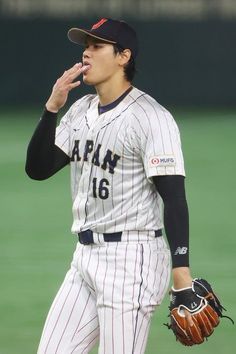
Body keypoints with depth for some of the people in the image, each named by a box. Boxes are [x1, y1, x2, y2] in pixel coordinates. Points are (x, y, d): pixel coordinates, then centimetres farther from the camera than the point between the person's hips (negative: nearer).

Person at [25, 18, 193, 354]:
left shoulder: (151, 118, -13)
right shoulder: (81, 111, 13)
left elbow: (174, 196, -17)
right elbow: (38, 168, 8)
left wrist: (181, 272, -25)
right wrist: (52, 108, -5)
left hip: (131, 259, -9)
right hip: (86, 257, 9)